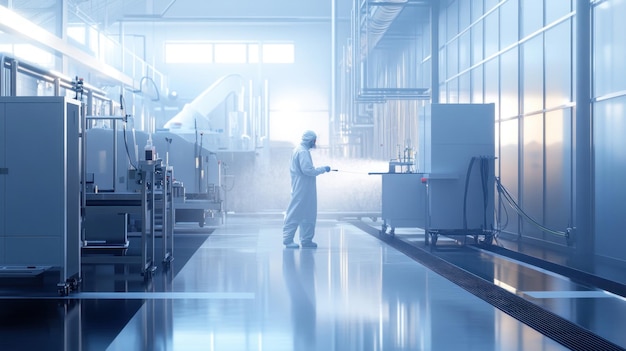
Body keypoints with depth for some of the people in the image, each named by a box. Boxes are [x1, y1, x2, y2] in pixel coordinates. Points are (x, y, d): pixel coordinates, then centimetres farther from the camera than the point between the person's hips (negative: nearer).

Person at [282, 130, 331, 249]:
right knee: (295, 213, -5)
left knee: (308, 215, 12)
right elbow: (307, 170, -23)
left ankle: (306, 240, 17)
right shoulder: (303, 151, -16)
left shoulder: (299, 149, 15)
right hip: (302, 189, -10)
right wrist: (323, 169, -12)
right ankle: (288, 240, -1)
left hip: (304, 189, 10)